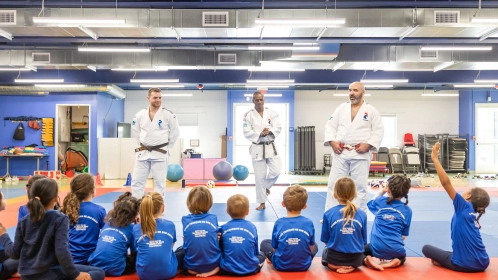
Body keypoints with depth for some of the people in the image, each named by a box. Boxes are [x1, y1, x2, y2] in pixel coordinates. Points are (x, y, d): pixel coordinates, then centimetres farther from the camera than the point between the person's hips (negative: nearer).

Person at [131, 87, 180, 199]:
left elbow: (175, 131, 1)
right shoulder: (140, 114, 1)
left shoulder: (168, 114, -8)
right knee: (137, 181, 7)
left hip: (160, 153, -3)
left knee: (159, 182, 3)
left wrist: (167, 146, 1)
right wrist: (142, 144, 11)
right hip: (143, 153, 3)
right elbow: (136, 131, 17)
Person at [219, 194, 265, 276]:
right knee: (261, 254, 27)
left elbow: (221, 250, 6)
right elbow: (256, 252, 5)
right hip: (250, 269, 0)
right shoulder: (252, 227, -5)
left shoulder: (223, 228, -6)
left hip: (227, 270, 0)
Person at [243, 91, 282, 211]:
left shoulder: (271, 113, 3)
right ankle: (262, 202, 15)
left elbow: (278, 127, -4)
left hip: (271, 147, 2)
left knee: (276, 171, -8)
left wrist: (269, 131, -22)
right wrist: (260, 134, -22)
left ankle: (266, 186, 25)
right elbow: (247, 133, -9)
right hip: (257, 148, -2)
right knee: (260, 176, 2)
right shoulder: (248, 115, -4)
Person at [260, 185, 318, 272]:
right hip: (304, 266, 1)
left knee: (264, 243, 20)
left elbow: (274, 248, -4)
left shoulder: (279, 223, -14)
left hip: (281, 266, -1)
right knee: (315, 246, 28)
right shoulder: (309, 223, -11)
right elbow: (311, 248, 0)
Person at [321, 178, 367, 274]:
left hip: (334, 259, -3)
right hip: (356, 260, 3)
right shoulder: (362, 214, -9)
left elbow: (325, 239, -3)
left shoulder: (328, 214, -14)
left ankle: (337, 266, 4)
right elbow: (364, 241, 2)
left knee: (325, 251, 33)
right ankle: (351, 266, 9)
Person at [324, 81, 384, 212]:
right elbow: (330, 126, 8)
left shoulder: (371, 110, 2)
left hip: (360, 154, -2)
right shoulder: (341, 108, 9)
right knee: (334, 183, 4)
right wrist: (332, 142, -6)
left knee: (360, 186, 5)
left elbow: (379, 131, 0)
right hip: (340, 153, 2)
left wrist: (368, 145, -13)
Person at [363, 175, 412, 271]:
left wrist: (381, 192, 20)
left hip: (377, 247, -1)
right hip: (396, 250, 2)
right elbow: (404, 236, 5)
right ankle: (395, 261, 2)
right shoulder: (407, 210, 1)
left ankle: (366, 260, -6)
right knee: (402, 257, 37)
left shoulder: (380, 202, -1)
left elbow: (371, 203, 25)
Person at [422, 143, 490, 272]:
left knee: (426, 248, 10)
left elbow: (446, 182, -19)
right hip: (482, 264, 7)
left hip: (464, 265, -7)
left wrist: (435, 159, -17)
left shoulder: (464, 206, -11)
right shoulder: (474, 214, 10)